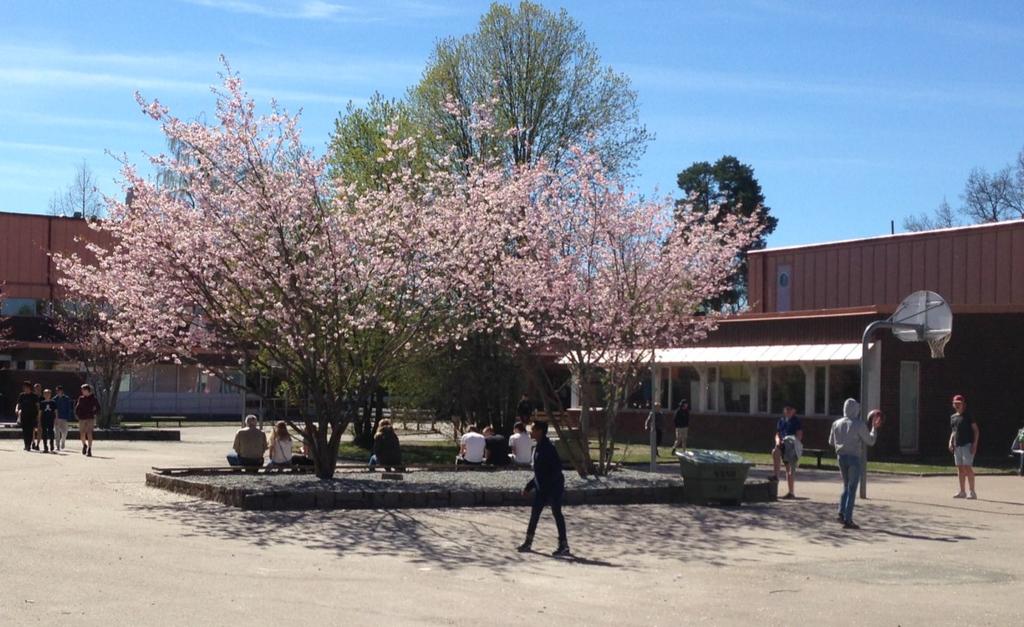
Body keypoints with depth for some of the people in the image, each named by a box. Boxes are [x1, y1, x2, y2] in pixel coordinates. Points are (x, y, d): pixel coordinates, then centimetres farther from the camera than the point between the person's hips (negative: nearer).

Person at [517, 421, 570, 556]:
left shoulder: (548, 448, -18)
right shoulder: (538, 447, 11)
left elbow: (557, 468, -24)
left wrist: (547, 484, -26)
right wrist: (529, 486, 19)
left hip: (553, 488, -9)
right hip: (541, 488, 9)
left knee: (556, 513, -3)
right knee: (534, 513, 11)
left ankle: (564, 545, 4)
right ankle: (528, 543, 19)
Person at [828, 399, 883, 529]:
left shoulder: (837, 424, 5)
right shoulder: (859, 424, -10)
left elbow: (831, 442, 14)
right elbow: (870, 442, -2)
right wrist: (875, 427, 9)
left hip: (841, 457, 5)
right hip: (854, 458, -5)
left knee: (846, 486, 20)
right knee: (852, 489, -1)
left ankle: (842, 513, 7)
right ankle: (847, 520, -3)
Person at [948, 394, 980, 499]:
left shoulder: (968, 416, -3)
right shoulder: (953, 417, 16)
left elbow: (976, 430, -5)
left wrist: (974, 444, -14)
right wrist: (950, 442, 10)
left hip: (967, 445, -7)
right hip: (957, 446, 7)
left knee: (968, 467, -12)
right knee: (960, 468, 8)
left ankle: (972, 492, -9)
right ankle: (962, 492, 14)